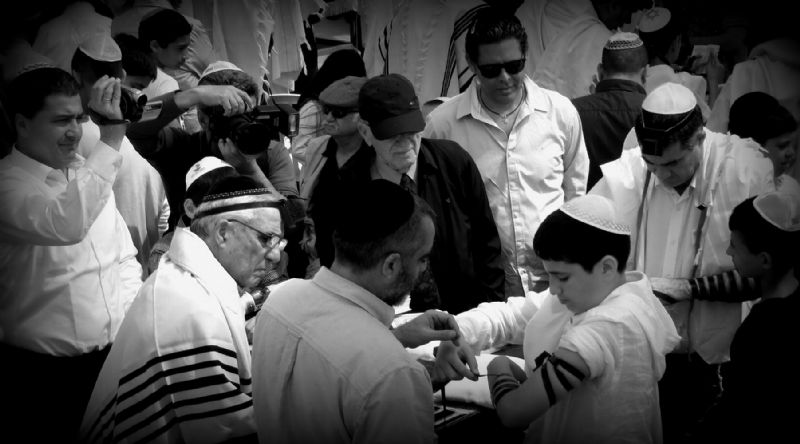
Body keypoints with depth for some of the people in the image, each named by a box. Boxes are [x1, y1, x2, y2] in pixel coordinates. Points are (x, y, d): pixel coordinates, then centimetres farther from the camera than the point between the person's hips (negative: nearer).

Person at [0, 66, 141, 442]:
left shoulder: (85, 172, 9)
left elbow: (124, 257, 17)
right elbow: (68, 225, -35)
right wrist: (112, 133, -33)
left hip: (114, 356, 6)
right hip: (44, 375, -6)